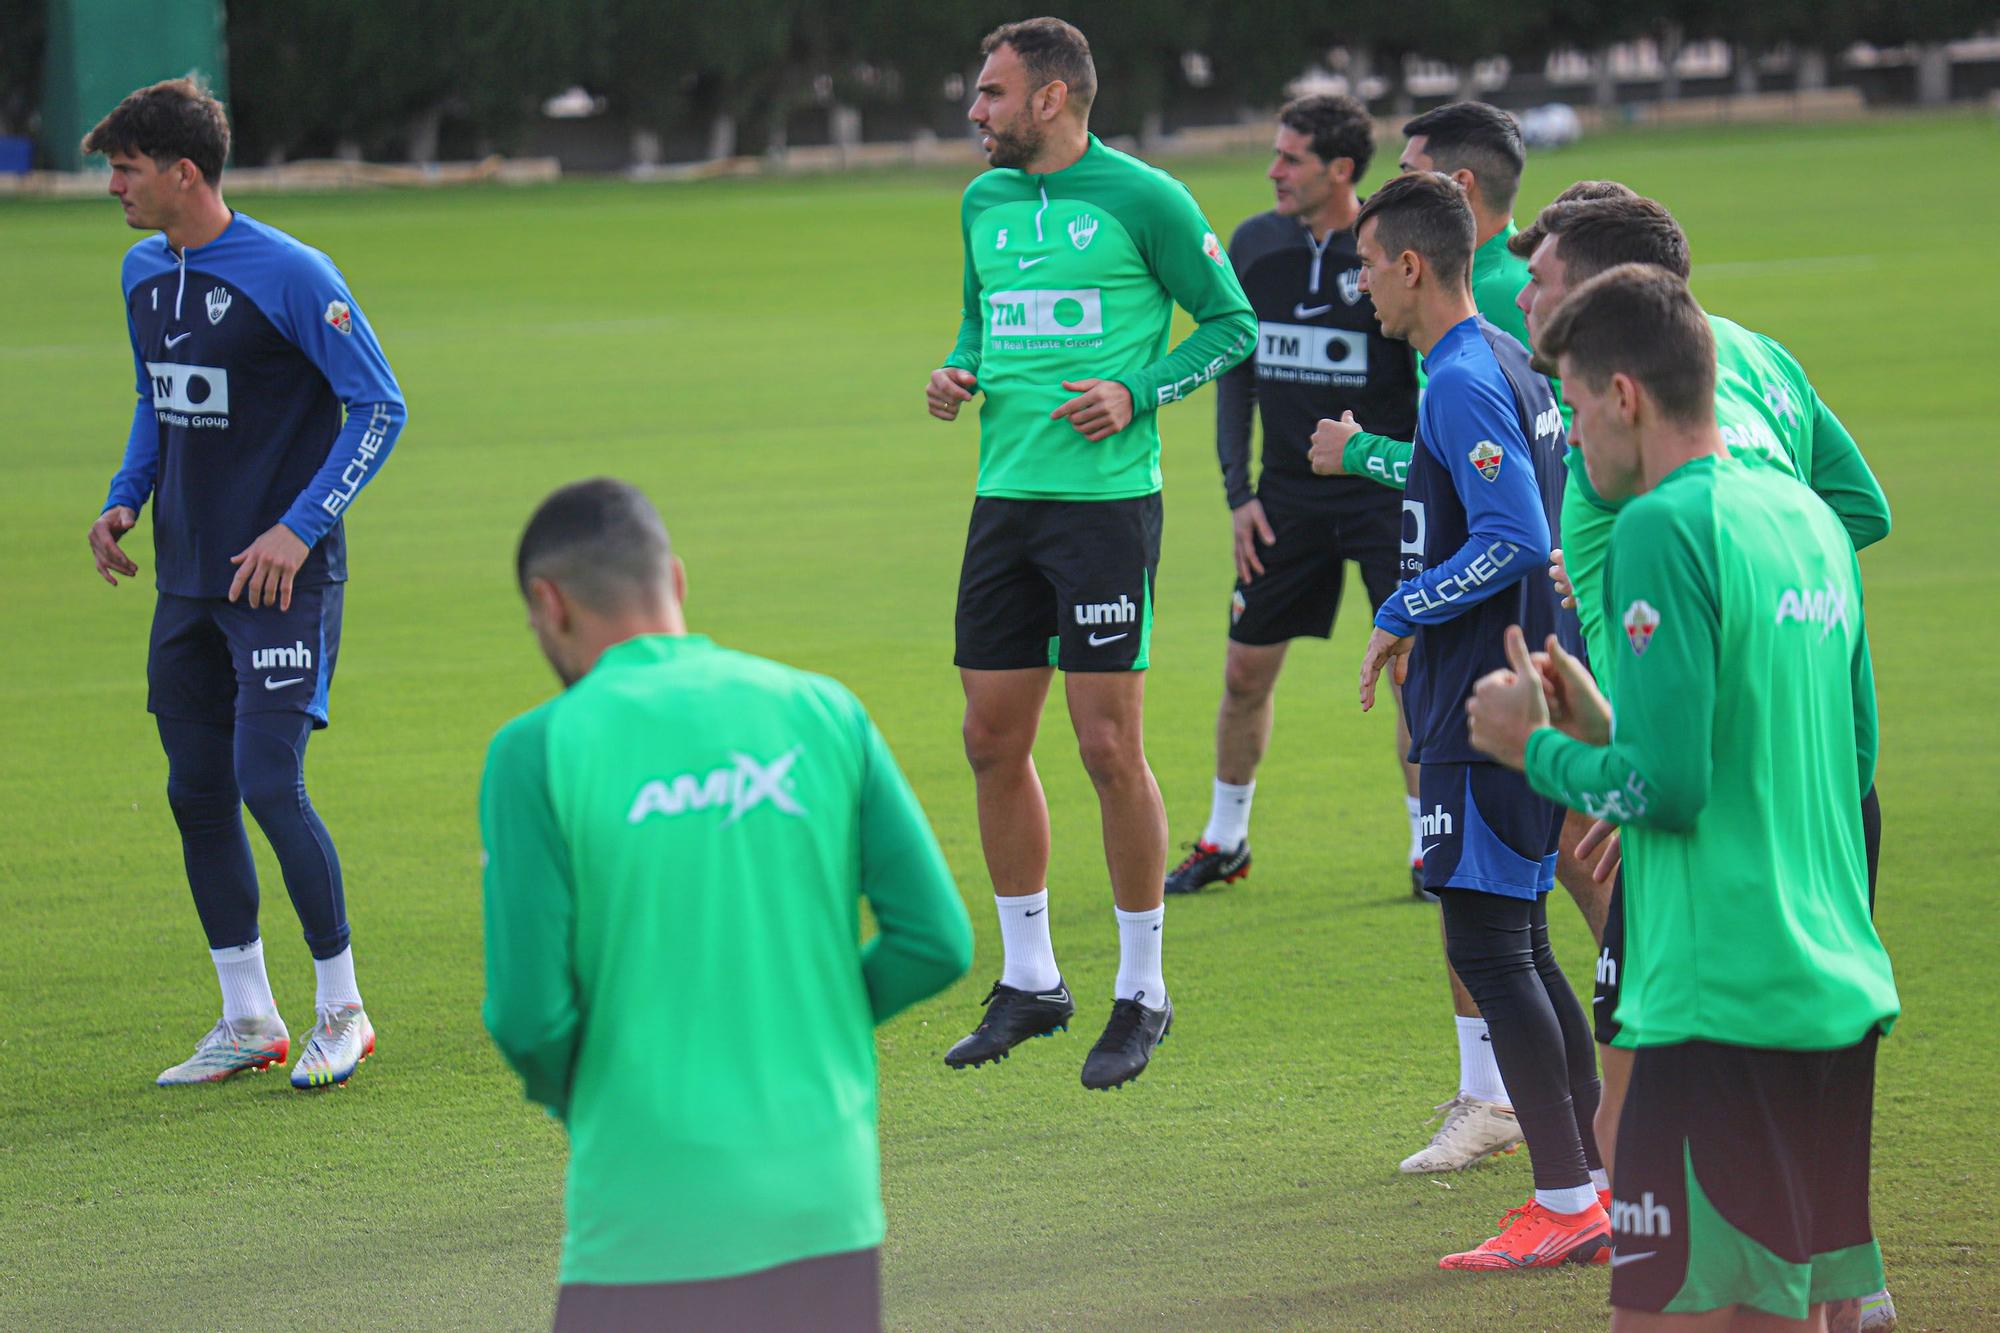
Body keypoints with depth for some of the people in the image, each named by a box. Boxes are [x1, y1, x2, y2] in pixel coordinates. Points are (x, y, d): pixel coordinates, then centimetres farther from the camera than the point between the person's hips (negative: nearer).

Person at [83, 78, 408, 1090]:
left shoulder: (289, 276, -14)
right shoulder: (144, 274, 9)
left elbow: (380, 409, -11)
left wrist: (299, 529, -18)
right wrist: (126, 500, 7)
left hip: (283, 579, -7)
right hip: (188, 579, 7)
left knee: (269, 785, -13)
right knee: (197, 794, 7)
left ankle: (342, 1009, 2)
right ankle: (248, 1022, 17)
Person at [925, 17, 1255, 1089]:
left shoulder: (1140, 198, -7)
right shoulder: (984, 202, 13)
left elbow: (1233, 324, -2)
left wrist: (1136, 393, -14)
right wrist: (960, 375, 4)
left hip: (1107, 498, -7)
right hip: (1005, 498, 7)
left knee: (1110, 748, -6)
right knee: (993, 741, 7)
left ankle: (1142, 992, 7)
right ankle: (1028, 980, 20)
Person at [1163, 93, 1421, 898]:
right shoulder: (1253, 247, 3)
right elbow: (1235, 373, 11)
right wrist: (1238, 491, 4)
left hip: (1385, 491, -4)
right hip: (1287, 494, 4)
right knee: (1247, 670, 8)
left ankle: (1431, 848, 4)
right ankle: (1225, 839, 24)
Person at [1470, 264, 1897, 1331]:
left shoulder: (1663, 528, -12)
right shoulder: (1804, 517, 14)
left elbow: (1669, 788, -17)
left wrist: (1538, 750, 1)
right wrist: (1606, 726, 20)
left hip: (1723, 1003, -9)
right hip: (1839, 994, 9)